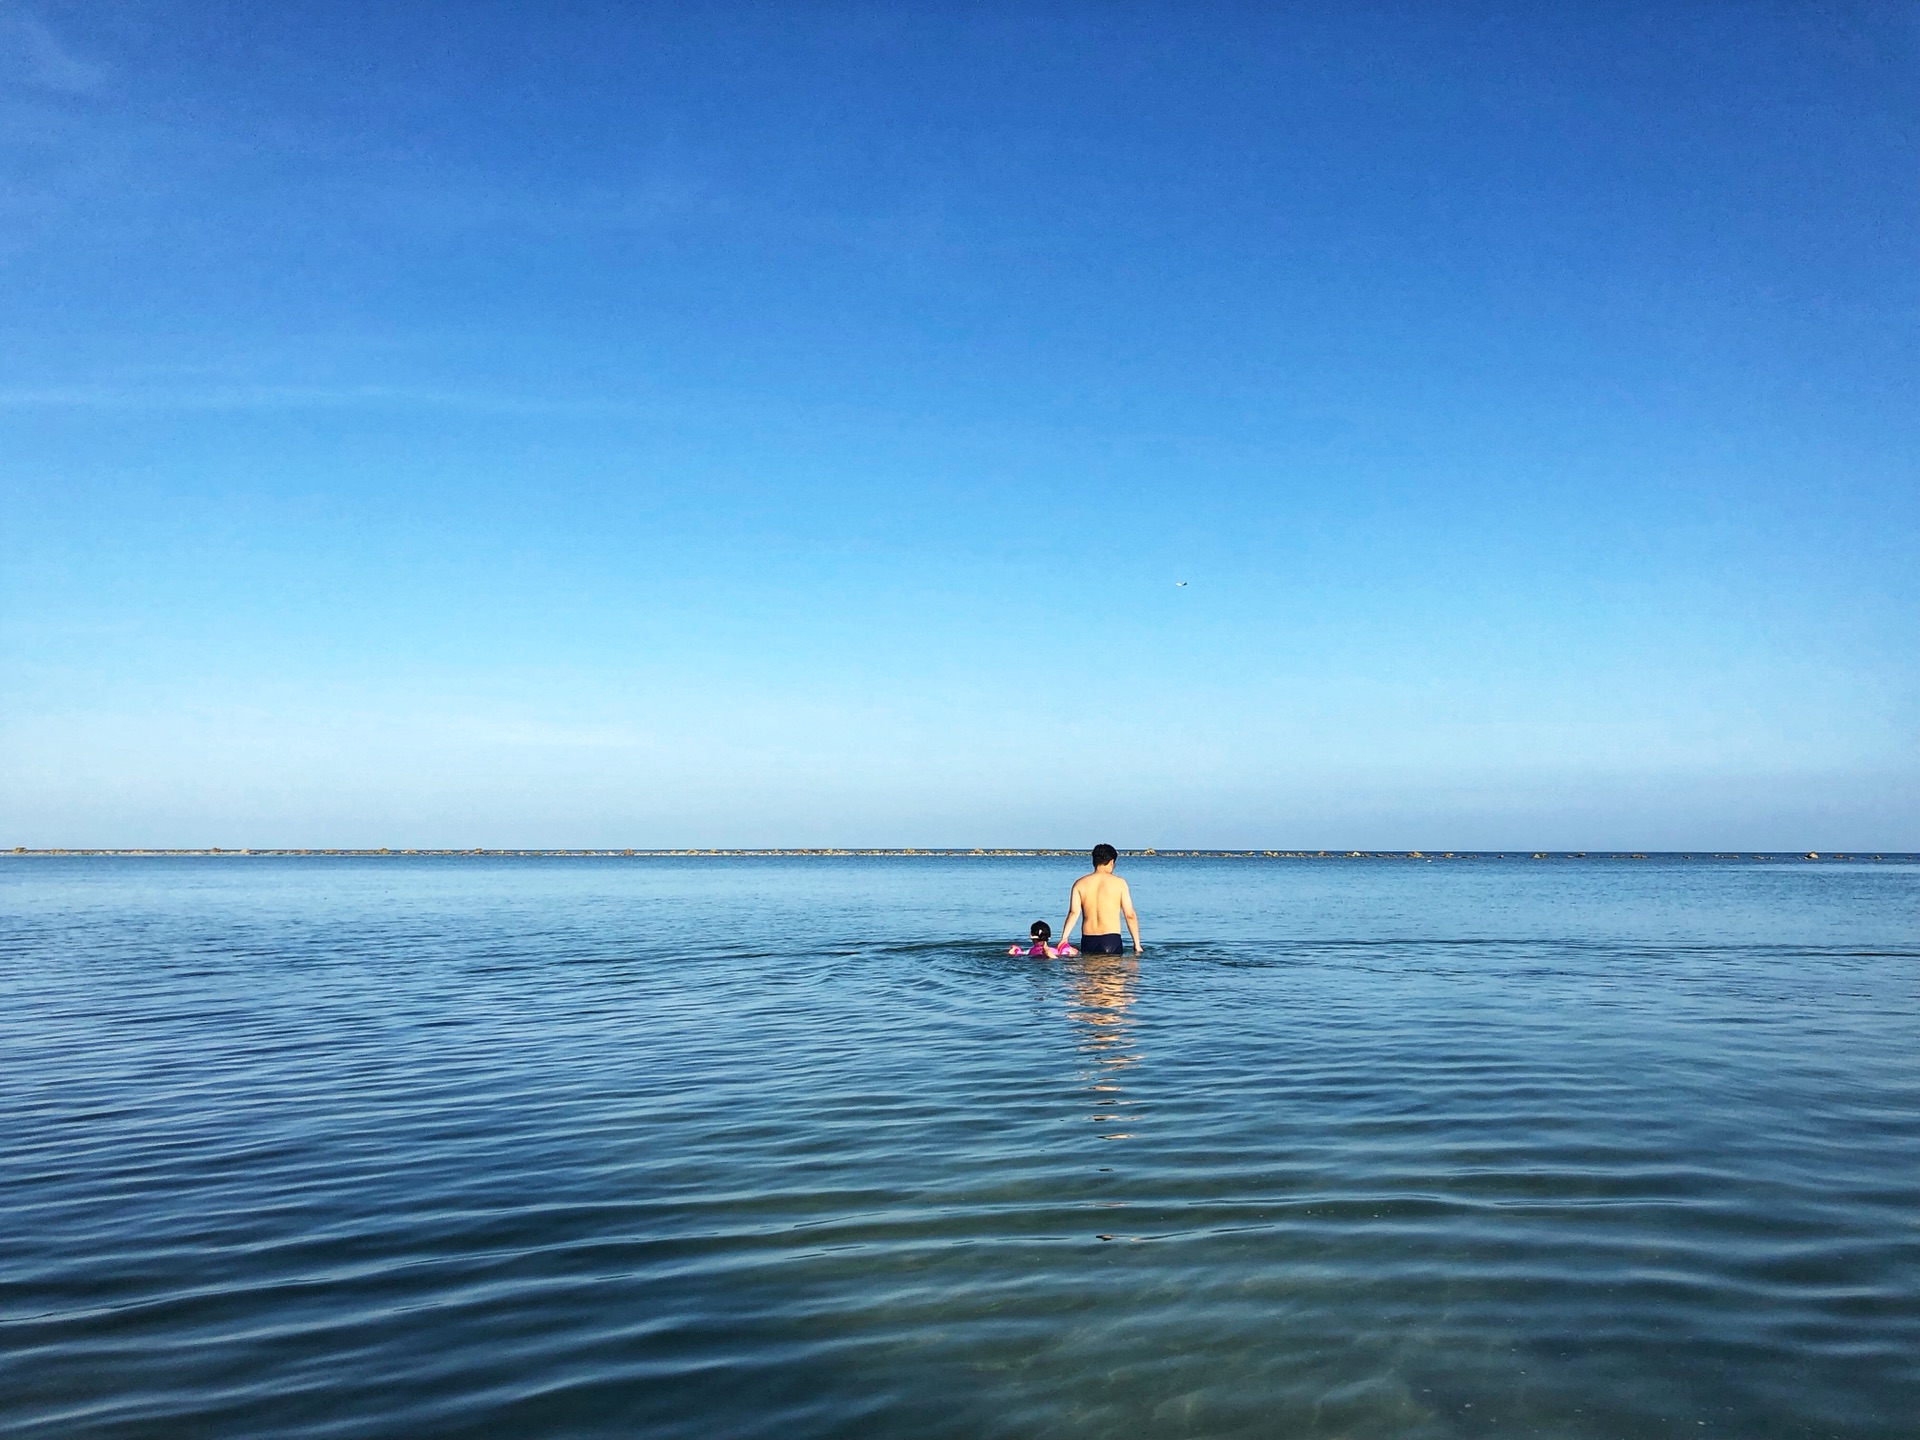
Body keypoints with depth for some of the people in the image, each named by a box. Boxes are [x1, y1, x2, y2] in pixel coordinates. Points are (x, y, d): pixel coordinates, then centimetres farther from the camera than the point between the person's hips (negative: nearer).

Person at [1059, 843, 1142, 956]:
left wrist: (1063, 938, -10)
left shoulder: (1079, 884, 5)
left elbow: (1073, 913, -7)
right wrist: (1137, 944, 6)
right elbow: (1130, 915, 0)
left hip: (1088, 941, 2)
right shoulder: (1119, 883, 1)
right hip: (1111, 939, -2)